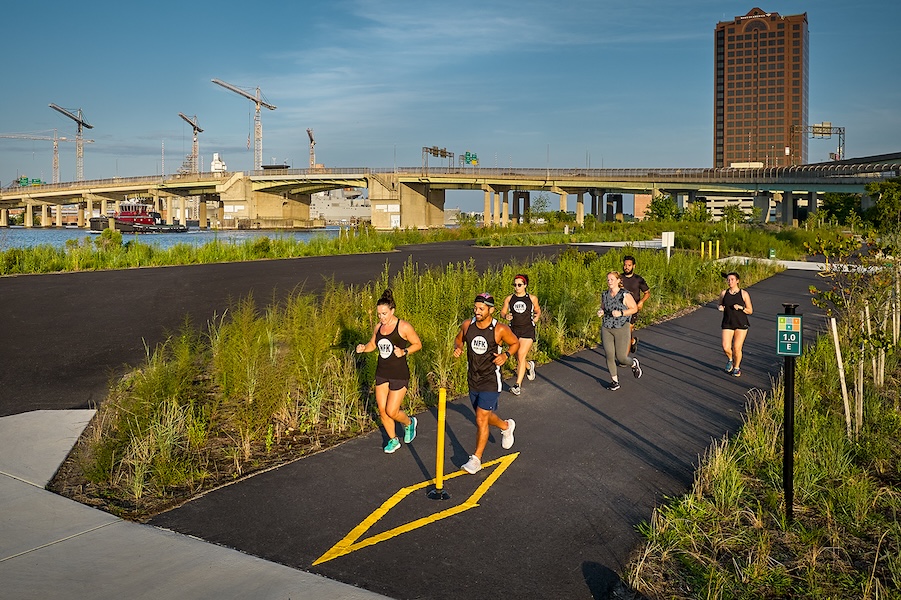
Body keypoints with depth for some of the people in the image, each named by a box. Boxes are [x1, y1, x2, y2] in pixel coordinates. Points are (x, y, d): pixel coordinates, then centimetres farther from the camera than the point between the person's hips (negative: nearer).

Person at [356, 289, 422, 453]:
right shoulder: (378, 327, 3)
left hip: (399, 374, -6)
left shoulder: (403, 327, -13)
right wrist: (363, 348, -3)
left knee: (392, 412, -6)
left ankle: (409, 423, 28)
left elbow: (418, 344, -4)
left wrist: (404, 352, -20)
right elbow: (372, 344, 18)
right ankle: (393, 440, 30)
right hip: (382, 373, 6)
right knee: (382, 410, 9)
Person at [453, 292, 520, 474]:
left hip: (491, 381, -5)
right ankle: (506, 426, 53)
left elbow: (515, 343, 1)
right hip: (472, 379, 5)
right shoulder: (467, 325, -5)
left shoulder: (500, 330, -16)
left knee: (481, 420, -8)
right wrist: (458, 348, -8)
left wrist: (506, 355, -17)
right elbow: (459, 339, 14)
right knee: (486, 416, 21)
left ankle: (476, 459, 6)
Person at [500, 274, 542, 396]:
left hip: (528, 331, -3)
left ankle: (518, 385, -11)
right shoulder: (509, 299, 4)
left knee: (521, 356, -14)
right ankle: (529, 365, 49)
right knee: (518, 358, 13)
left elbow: (537, 310, 17)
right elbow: (502, 312, 11)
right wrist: (506, 316, -11)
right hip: (514, 330, 3)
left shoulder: (532, 298, 2)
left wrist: (536, 317, -4)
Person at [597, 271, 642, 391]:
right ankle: (614, 381, 14)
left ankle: (634, 364, 34)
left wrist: (621, 313, -19)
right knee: (609, 356, -2)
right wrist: (601, 312, -5)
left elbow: (635, 308, -5)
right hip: (607, 329, 4)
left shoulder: (625, 295, -11)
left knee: (621, 358, -1)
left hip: (622, 329, -4)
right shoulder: (604, 295, 4)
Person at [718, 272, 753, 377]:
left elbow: (750, 311, 1)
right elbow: (720, 305, 19)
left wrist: (740, 307, -17)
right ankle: (730, 360, 23)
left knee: (737, 348, -4)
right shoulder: (724, 293, 3)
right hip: (727, 324, 2)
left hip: (741, 324, -2)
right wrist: (720, 308, -5)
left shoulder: (744, 294, -3)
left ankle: (737, 367, 21)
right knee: (726, 348, -11)